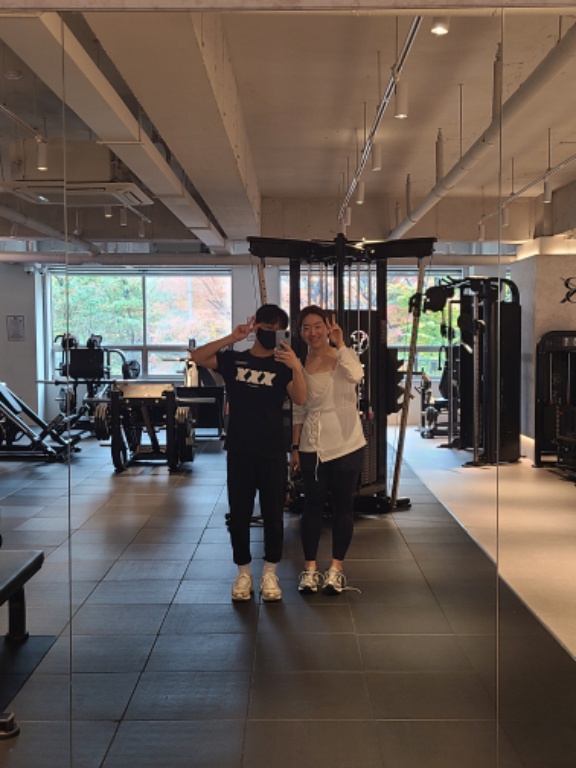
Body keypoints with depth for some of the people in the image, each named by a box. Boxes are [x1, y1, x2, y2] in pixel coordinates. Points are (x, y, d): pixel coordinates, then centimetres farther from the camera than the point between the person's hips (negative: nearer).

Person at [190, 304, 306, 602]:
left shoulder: (281, 365, 3)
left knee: (273, 513, 5)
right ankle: (243, 573, 21)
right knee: (239, 512, 7)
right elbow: (197, 357, -5)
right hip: (239, 449, 1)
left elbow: (299, 398, -13)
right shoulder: (234, 360, 7)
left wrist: (296, 368, -32)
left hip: (272, 451, 0)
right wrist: (232, 338, -13)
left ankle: (270, 574, 19)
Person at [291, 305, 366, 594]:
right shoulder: (300, 364, 5)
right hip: (312, 446, 2)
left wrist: (340, 344, -24)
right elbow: (299, 410, 10)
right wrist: (295, 447, 7)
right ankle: (310, 568, 16)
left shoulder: (343, 355, -3)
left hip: (346, 444, -2)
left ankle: (336, 569, 16)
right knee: (313, 505, 5)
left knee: (343, 505, 5)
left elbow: (356, 376, -28)